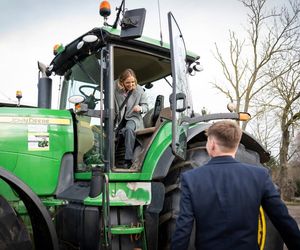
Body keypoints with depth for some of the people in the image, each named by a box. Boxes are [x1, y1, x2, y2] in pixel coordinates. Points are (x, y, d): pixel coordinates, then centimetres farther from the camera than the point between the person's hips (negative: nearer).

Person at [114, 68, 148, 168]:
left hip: (133, 117, -1)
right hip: (119, 119, 1)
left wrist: (140, 108, -20)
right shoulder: (116, 90, -8)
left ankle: (128, 159, -30)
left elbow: (145, 106, 3)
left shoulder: (139, 90, -3)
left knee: (129, 129, -34)